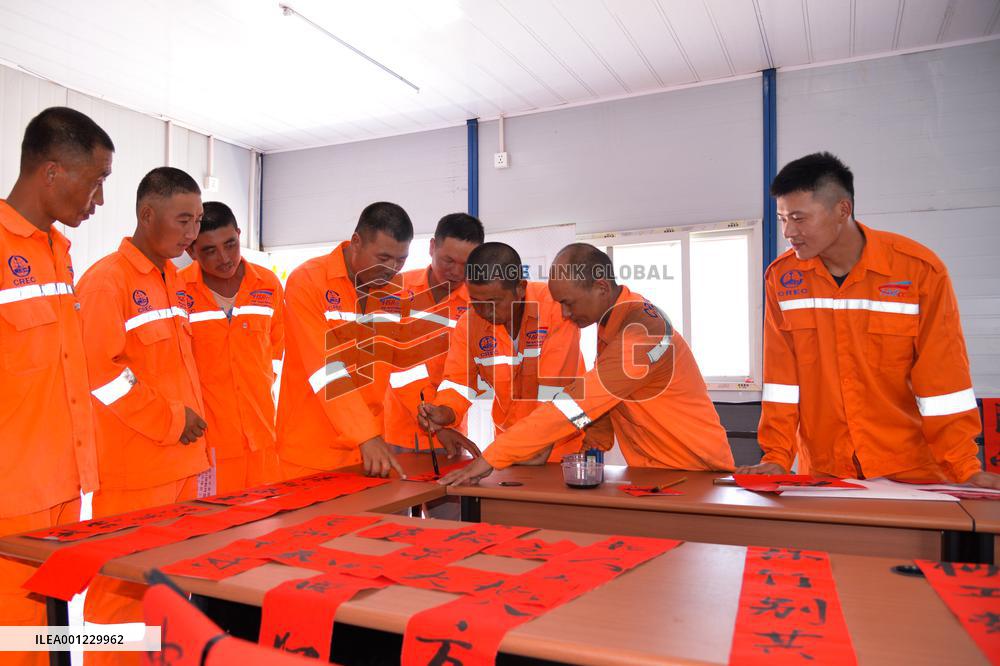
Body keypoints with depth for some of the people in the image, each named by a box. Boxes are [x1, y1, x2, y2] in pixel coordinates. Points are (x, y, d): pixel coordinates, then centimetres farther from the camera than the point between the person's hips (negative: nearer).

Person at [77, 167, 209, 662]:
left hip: (181, 463, 8)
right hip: (134, 471, -8)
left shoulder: (176, 282, 13)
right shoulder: (106, 279, -12)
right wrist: (169, 421, -14)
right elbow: (99, 370, -19)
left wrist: (190, 417, 9)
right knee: (125, 589, 4)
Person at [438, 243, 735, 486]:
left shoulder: (640, 330, -26)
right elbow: (599, 398, 11)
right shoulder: (611, 319, 4)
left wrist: (491, 458, -29)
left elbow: (573, 404, -30)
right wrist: (592, 447, -2)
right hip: (653, 470, 7)